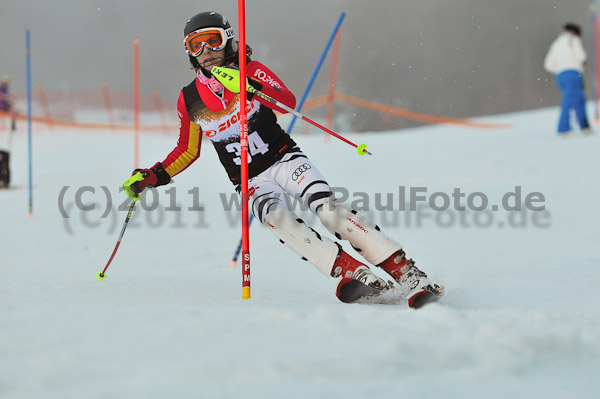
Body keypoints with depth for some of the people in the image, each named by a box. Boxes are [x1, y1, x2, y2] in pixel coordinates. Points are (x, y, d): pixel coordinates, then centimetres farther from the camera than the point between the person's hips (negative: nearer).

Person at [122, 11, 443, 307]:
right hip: (251, 182, 1)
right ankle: (354, 274, -41)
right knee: (277, 217, -31)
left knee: (326, 206, -26)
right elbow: (187, 150, 18)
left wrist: (250, 85, -34)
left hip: (284, 159, -1)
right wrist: (152, 177, 7)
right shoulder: (189, 100, 5)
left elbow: (289, 103, -18)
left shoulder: (251, 71, -2)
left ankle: (406, 273, -29)